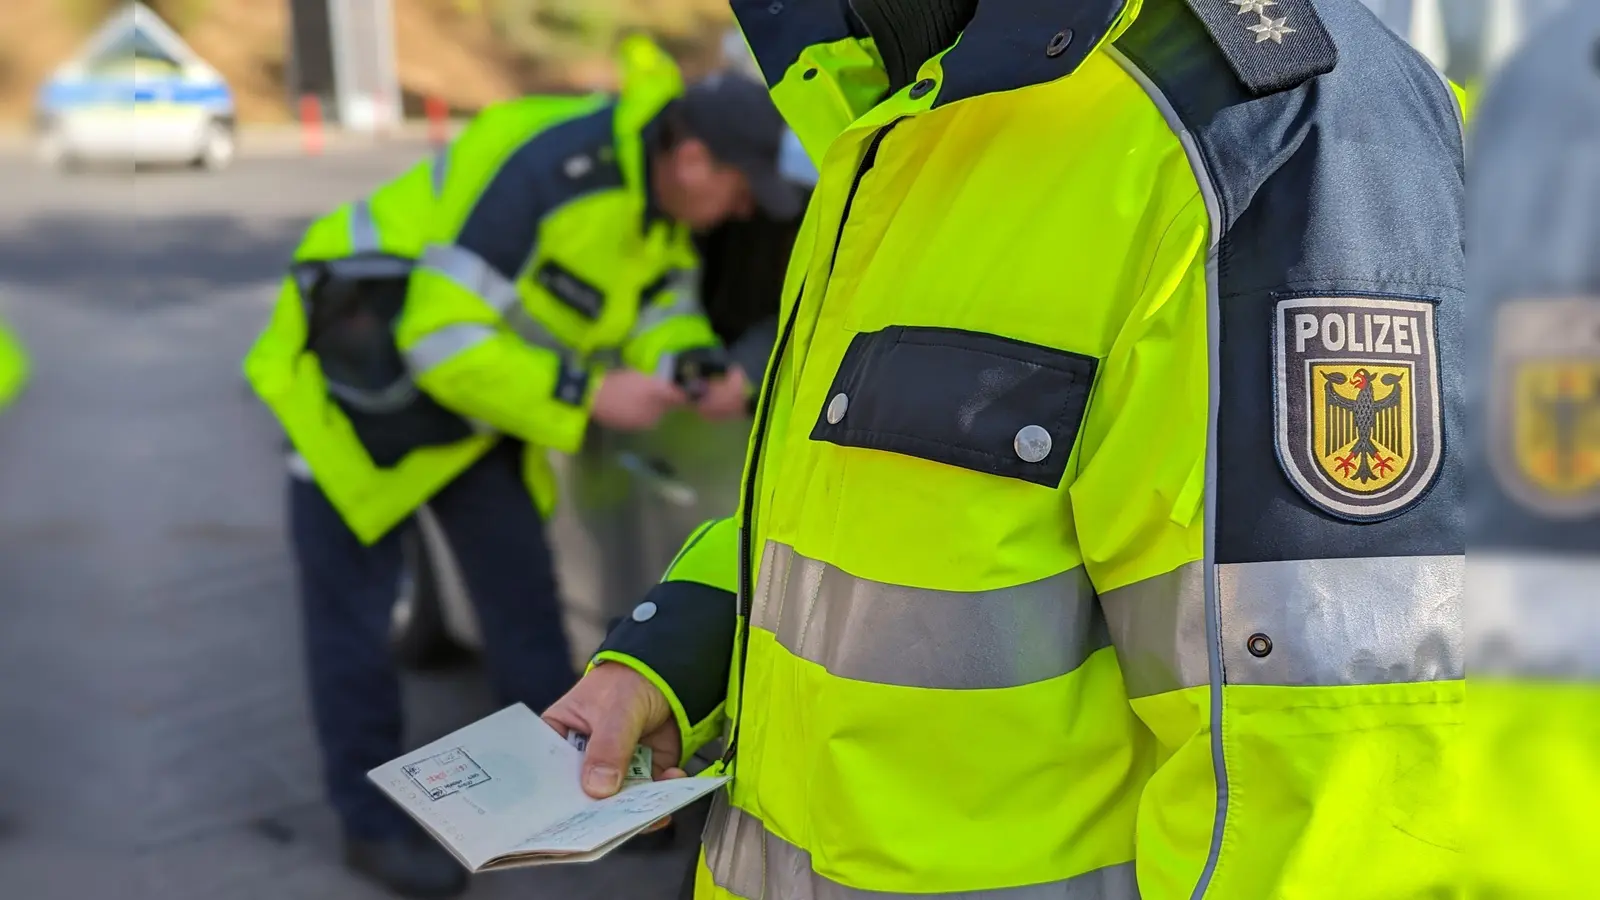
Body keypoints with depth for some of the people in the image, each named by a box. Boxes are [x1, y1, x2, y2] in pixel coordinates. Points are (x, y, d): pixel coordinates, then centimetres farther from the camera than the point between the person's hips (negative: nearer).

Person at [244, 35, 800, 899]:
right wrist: (589, 396, -30)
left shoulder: (656, 187, -7)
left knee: (522, 593, 10)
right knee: (353, 613, 3)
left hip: (470, 396, 8)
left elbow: (661, 303, 5)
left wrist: (696, 367, -17)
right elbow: (445, 341, -33)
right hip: (362, 375, -8)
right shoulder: (548, 173, -35)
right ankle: (374, 825, 16)